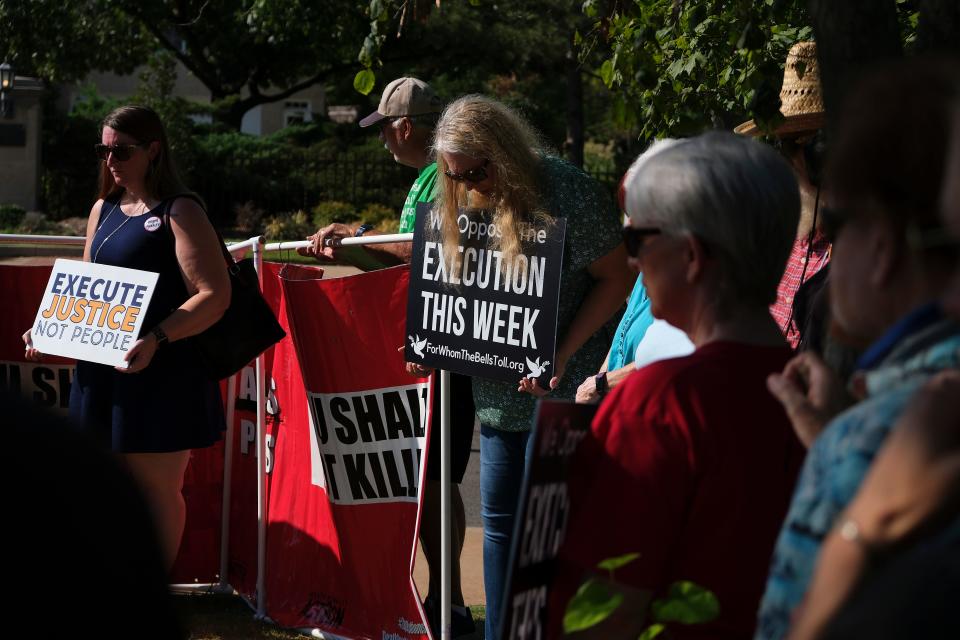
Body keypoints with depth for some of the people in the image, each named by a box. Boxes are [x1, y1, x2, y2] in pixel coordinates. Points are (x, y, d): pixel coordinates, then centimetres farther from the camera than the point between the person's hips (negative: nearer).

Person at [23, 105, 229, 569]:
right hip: (101, 370, 7)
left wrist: (156, 339, -27)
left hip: (162, 372, -7)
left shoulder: (179, 212, -7)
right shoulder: (103, 210, 16)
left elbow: (215, 295, -16)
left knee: (155, 487, -2)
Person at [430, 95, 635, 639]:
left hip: (562, 390, -7)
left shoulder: (566, 192, -15)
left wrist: (562, 353, -20)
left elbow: (614, 279, -12)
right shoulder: (461, 205, 5)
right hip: (498, 395, 7)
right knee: (499, 518, 11)